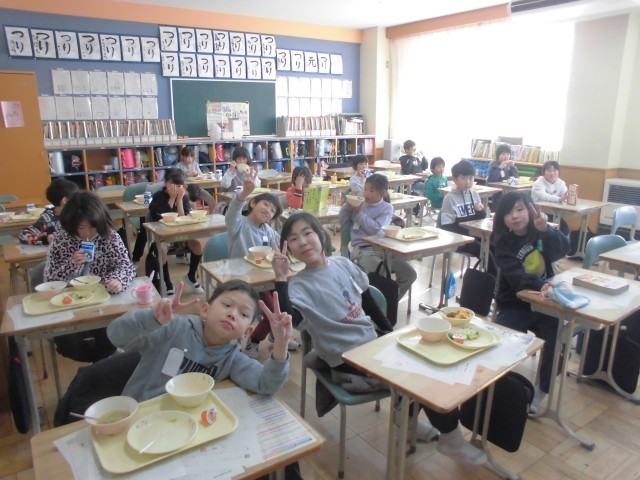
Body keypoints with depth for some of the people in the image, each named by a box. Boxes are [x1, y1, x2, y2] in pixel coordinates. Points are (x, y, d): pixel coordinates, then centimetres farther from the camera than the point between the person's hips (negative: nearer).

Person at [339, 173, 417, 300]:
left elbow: (375, 229, -10)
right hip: (362, 249, -2)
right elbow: (343, 222, 12)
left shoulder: (387, 208, 6)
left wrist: (359, 213, -6)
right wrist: (348, 204, 1)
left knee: (410, 274, -12)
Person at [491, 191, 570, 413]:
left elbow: (563, 249, -19)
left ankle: (541, 392, 3)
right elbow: (515, 276, -21)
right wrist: (541, 284, -39)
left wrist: (546, 230, -36)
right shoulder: (503, 243, -7)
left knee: (556, 342, -19)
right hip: (515, 304, -2)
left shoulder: (541, 233, 2)